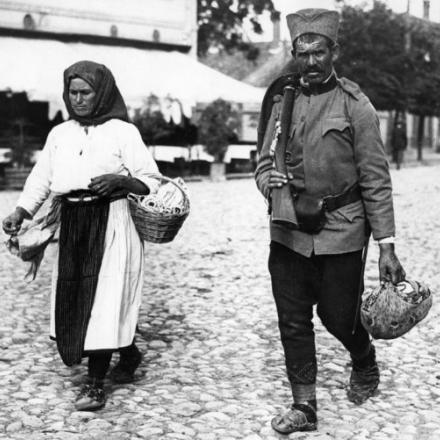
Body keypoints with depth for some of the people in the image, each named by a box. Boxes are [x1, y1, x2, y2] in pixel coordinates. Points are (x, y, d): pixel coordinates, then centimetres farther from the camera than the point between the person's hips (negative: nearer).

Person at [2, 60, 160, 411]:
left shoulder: (123, 132, -1)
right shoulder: (59, 134, 12)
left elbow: (151, 180, -2)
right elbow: (41, 179, 8)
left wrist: (120, 180, -20)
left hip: (110, 223, -5)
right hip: (71, 225, 5)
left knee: (102, 300, -6)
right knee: (73, 299, 8)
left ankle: (96, 383, 5)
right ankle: (128, 353, 30)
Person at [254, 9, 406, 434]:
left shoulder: (354, 104, -7)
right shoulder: (279, 100, 3)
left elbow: (376, 179, -7)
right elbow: (264, 161, 11)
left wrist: (386, 244, -10)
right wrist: (268, 182, -13)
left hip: (340, 230, -3)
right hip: (288, 231, 3)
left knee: (338, 316, 7)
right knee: (293, 321, 6)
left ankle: (365, 366, 40)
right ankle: (303, 405, 21)